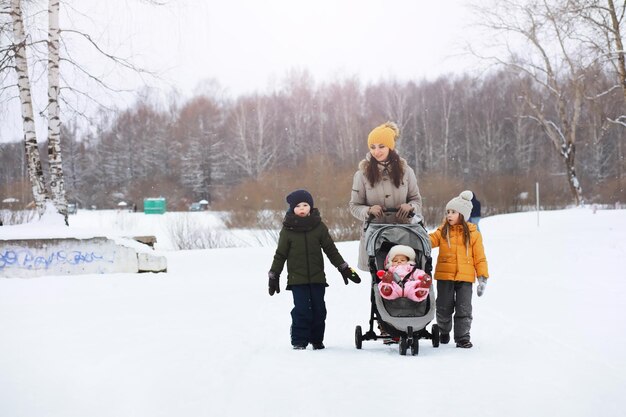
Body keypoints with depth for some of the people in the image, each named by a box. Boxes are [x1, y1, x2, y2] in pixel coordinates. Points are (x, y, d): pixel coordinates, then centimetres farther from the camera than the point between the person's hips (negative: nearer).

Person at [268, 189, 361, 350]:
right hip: (297, 278, -2)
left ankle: (317, 340, 19)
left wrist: (344, 268, 11)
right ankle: (299, 341, 2)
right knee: (301, 310, -8)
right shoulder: (288, 230, 1)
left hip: (317, 277, 2)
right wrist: (273, 275, 7)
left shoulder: (319, 227, 5)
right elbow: (280, 255, 7)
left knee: (318, 309, 5)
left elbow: (330, 249, 11)